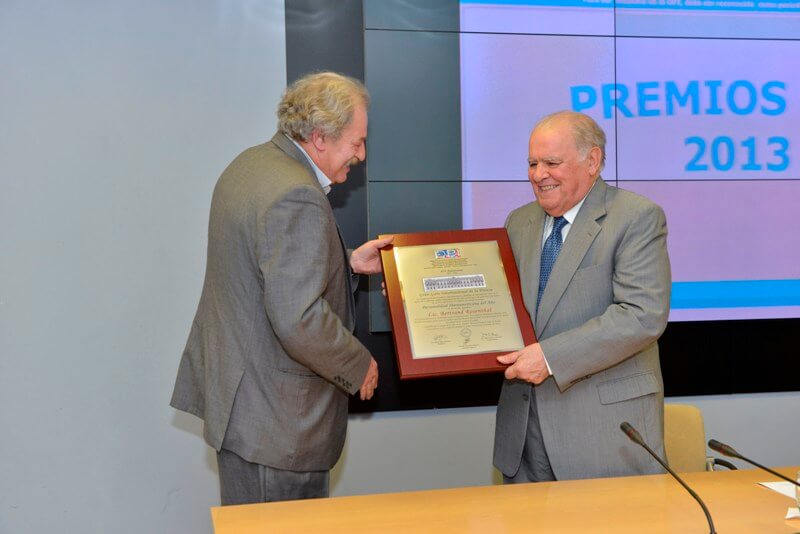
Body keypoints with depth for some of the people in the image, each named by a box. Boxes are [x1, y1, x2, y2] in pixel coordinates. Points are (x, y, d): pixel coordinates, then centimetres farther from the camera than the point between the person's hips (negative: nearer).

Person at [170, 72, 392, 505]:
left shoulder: (251, 163, 9)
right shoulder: (297, 197, -24)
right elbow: (298, 319, -28)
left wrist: (348, 263, 12)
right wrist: (359, 367, -12)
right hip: (273, 413, -10)